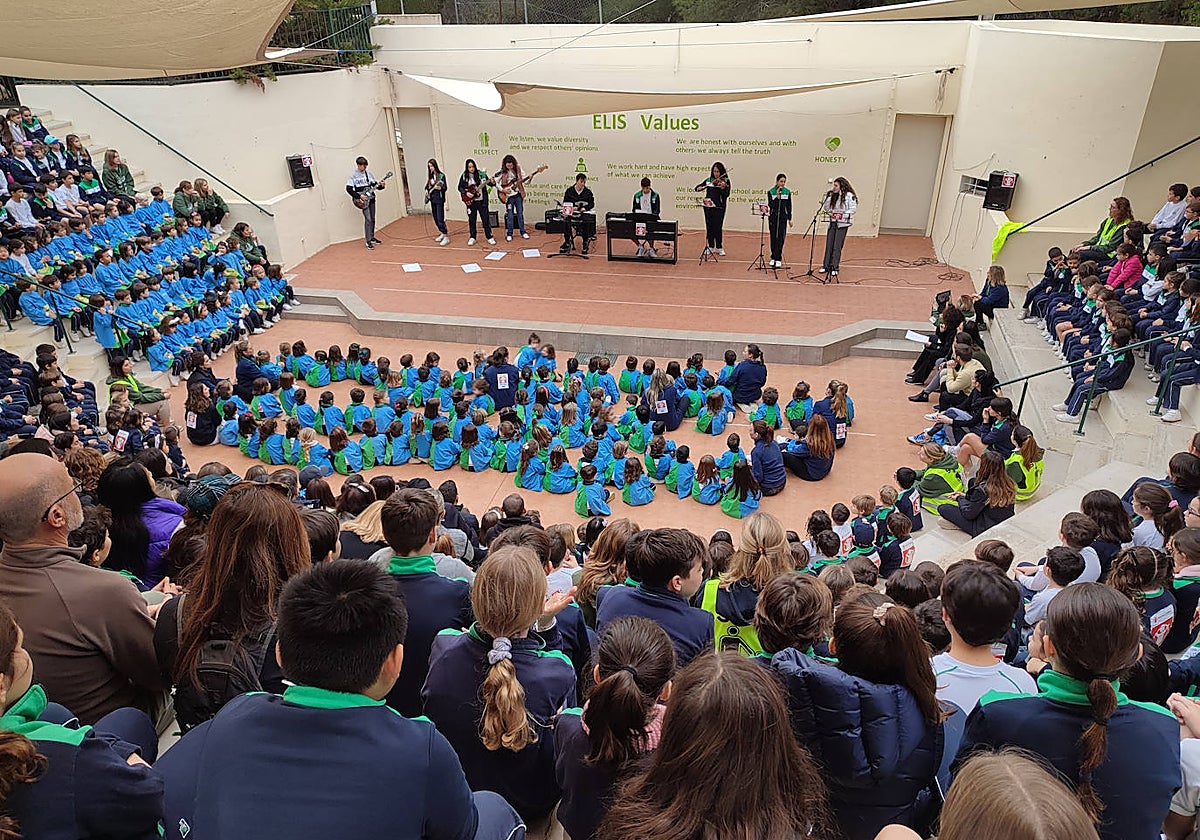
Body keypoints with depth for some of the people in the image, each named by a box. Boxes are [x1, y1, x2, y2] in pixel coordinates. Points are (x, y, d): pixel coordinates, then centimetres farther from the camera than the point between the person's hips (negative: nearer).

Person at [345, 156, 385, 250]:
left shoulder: (368, 173, 8)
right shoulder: (353, 175, -8)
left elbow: (374, 184, 14)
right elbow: (348, 189, -11)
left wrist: (381, 185, -7)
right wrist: (359, 196, -17)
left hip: (371, 198, 6)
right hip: (363, 200, -6)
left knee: (372, 219, 12)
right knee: (368, 219, -12)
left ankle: (372, 237, 26)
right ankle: (368, 242, -10)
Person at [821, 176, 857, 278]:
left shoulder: (849, 195, -7)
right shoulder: (833, 196, 12)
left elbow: (853, 209, -13)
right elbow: (826, 208, 10)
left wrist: (842, 216, -22)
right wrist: (828, 196, -1)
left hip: (842, 224, -6)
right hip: (832, 223, 6)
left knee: (837, 247, -3)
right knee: (829, 245, 7)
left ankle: (835, 268, 4)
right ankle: (826, 266, 15)